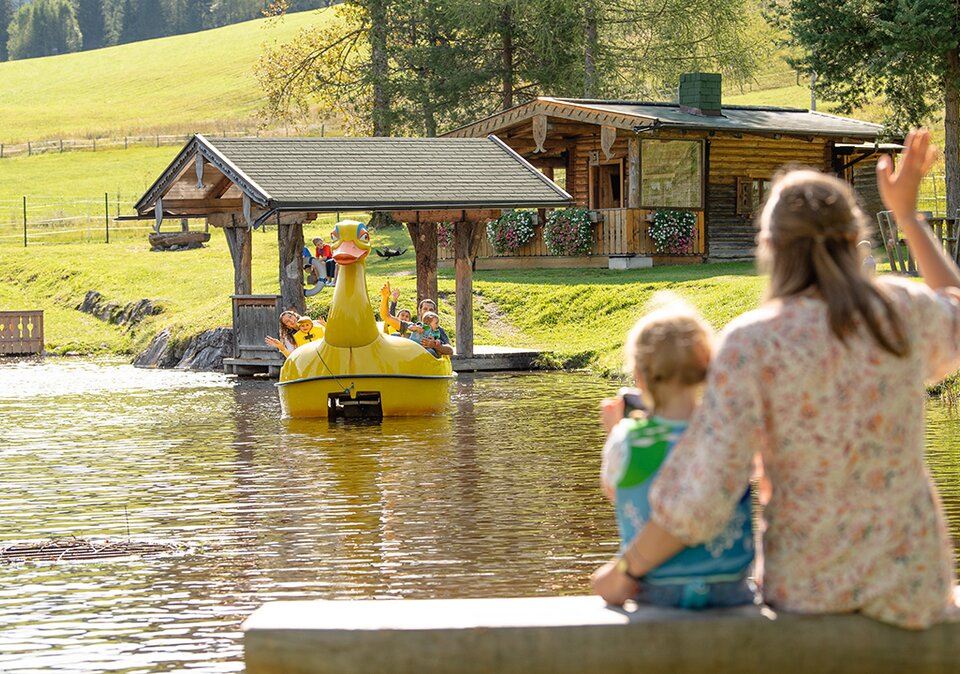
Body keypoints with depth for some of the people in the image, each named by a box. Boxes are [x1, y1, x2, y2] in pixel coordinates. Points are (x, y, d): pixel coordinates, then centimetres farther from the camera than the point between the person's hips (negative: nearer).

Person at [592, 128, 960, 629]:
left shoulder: (753, 343, -17)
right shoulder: (899, 310, -9)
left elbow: (699, 497, -21)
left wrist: (625, 571, -7)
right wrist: (907, 213, 21)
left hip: (809, 585, -1)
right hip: (909, 580, 1)